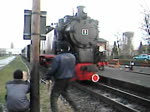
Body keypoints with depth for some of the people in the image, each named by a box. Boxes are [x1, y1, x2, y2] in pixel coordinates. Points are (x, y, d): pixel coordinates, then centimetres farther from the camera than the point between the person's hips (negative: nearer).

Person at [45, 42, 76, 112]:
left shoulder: (57, 57, -20)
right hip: (69, 78, 7)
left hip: (60, 79, -7)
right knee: (64, 91, 30)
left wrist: (48, 77, -6)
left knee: (54, 96, 2)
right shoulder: (73, 57, 1)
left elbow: (53, 69, -19)